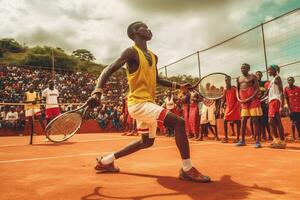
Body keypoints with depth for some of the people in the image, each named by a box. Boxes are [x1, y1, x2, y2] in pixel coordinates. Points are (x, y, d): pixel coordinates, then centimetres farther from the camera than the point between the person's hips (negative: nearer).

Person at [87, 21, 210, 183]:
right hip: (139, 103, -10)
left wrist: (178, 86, 19)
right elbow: (108, 71, -17)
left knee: (147, 142, 20)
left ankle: (106, 161, 29)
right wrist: (97, 92, -33)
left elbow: (157, 80, 28)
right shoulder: (132, 52, -10)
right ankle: (187, 169, -10)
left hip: (147, 103, 10)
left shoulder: (153, 57, 16)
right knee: (179, 122, -20)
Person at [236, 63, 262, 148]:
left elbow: (257, 89, -7)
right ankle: (242, 140, 14)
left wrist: (251, 98, -18)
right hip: (244, 102, 5)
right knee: (243, 121, 6)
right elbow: (237, 90, 16)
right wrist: (239, 99, -1)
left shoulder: (253, 76, 0)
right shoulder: (238, 79, 14)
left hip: (253, 100, -5)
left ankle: (258, 141, -2)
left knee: (255, 120, -5)